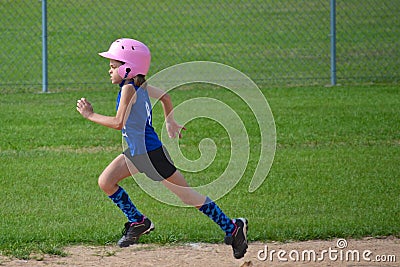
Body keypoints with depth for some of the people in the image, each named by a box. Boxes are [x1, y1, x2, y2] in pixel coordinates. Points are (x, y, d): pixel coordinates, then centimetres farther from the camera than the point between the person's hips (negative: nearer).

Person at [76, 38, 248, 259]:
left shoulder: (129, 89, -22)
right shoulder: (140, 85, 4)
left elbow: (118, 123, -26)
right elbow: (164, 96, 19)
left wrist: (90, 115, -15)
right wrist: (170, 121, 34)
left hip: (151, 153, -9)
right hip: (135, 153, 9)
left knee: (186, 195, -1)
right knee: (105, 182, 4)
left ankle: (232, 228, 8)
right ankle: (138, 222, 18)